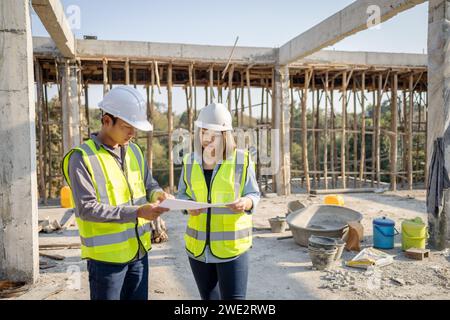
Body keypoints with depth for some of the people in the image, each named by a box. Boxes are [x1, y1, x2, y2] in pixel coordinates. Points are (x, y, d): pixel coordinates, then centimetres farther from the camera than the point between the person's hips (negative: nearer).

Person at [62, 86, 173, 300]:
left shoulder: (134, 151, 5)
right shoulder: (82, 158, -15)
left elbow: (148, 184, 15)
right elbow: (87, 208, -20)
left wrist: (157, 194, -9)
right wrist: (136, 212, -27)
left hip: (139, 251, 6)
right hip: (106, 256, -6)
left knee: (138, 297, 18)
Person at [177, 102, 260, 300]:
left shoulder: (242, 160, -9)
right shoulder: (190, 161, 1)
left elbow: (254, 194, -3)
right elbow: (182, 194, 8)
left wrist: (245, 203, -25)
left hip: (232, 246, -4)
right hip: (198, 245, 4)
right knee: (209, 297, 18)